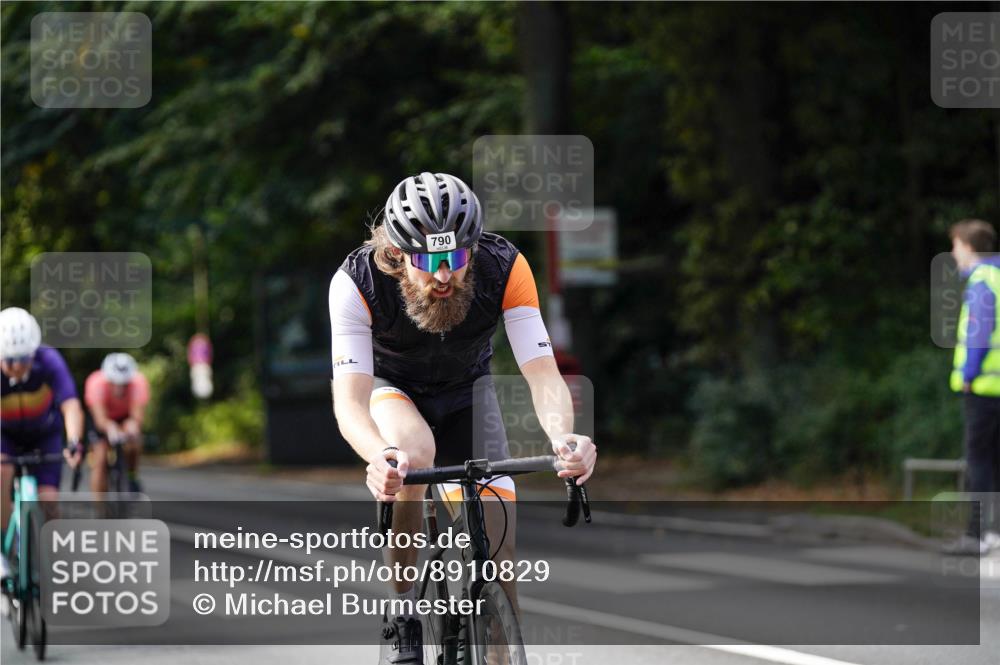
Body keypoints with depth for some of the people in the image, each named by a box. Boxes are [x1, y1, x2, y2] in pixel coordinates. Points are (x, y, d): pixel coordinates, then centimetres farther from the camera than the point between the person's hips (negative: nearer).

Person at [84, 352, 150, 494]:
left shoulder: (139, 383, -36)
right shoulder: (96, 384, -39)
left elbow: (138, 416, -43)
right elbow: (100, 418, -47)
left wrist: (132, 425, -66)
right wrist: (110, 427, -69)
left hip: (127, 416, 1)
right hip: (105, 416, -1)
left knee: (133, 445, -27)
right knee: (100, 461, -15)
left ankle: (132, 478, 1)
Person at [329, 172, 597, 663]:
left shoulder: (504, 268, -30)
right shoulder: (358, 282, -34)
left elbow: (543, 373, -33)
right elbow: (349, 400, -40)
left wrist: (563, 437, -55)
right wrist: (381, 457, -62)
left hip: (465, 391, 2)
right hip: (392, 388, -2)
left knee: (498, 546, -13)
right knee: (413, 452, -37)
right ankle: (401, 614, -20)